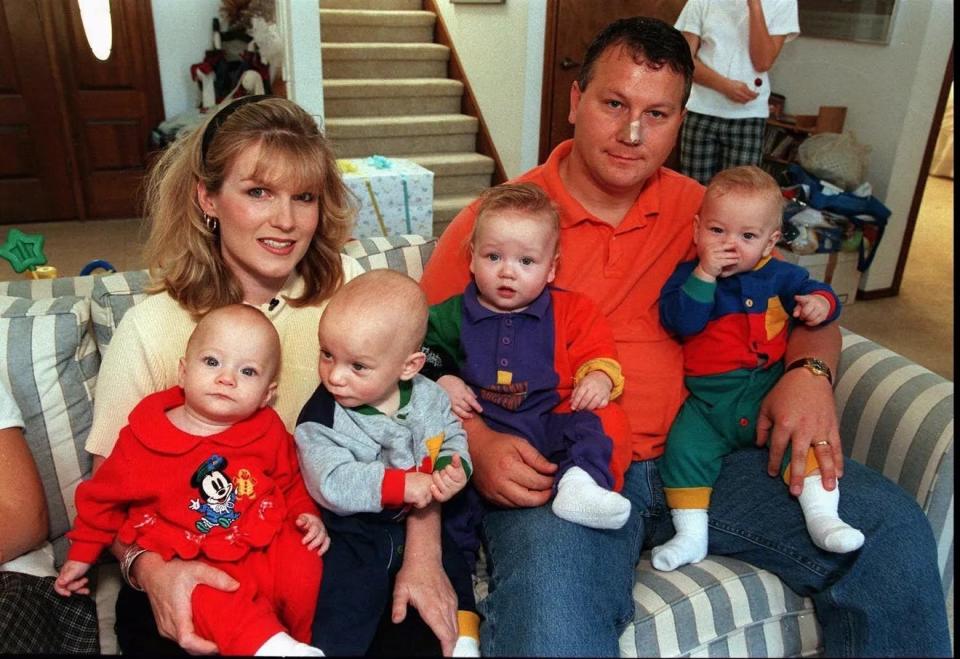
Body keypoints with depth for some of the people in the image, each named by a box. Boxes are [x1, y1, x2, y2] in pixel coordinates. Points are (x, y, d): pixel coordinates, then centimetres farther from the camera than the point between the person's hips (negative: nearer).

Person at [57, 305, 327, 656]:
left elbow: (291, 479, 15)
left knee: (304, 567, -21)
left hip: (267, 547, 2)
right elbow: (103, 497, 10)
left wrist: (306, 514, -1)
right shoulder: (142, 441, -6)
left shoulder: (269, 430, -3)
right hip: (196, 563, -2)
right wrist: (82, 554, 18)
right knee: (212, 601, -30)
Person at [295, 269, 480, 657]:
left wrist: (453, 469, -18)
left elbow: (452, 436, 5)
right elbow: (332, 484, -28)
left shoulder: (426, 395, -8)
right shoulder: (321, 419, -21)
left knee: (453, 566, 16)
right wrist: (401, 485, -35)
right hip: (358, 534, -4)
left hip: (426, 524, 5)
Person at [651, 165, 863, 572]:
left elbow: (814, 290, 16)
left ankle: (823, 517, -13)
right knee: (684, 448, -19)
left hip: (770, 390, 2)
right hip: (708, 398, -1)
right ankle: (691, 534, -7)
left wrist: (820, 302, -8)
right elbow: (678, 321, -14)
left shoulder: (779, 275, 8)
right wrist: (704, 275, -22)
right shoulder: (688, 275, 0)